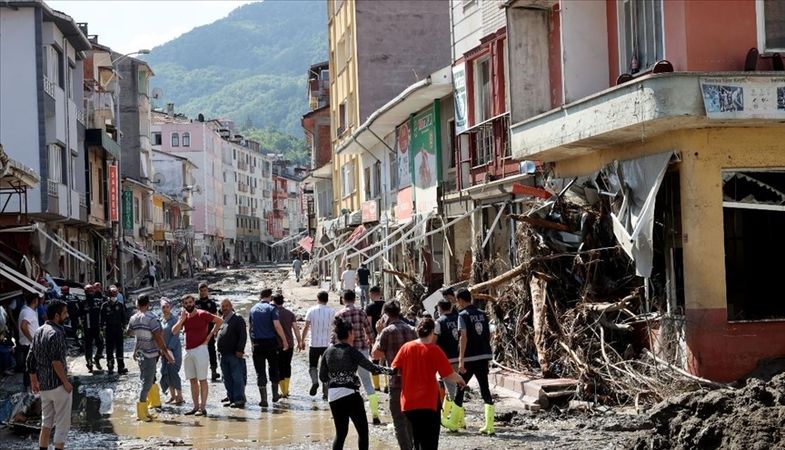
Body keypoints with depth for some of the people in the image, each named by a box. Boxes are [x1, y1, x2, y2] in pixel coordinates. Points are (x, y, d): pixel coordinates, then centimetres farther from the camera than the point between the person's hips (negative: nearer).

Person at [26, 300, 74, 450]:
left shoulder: (38, 332, 9)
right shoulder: (56, 333, -18)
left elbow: (31, 359, 12)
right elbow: (56, 362, -23)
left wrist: (34, 380, 19)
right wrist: (66, 382, -16)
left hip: (43, 385, 8)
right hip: (57, 384, -8)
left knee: (46, 422, 17)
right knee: (62, 424, 2)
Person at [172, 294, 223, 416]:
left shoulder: (202, 314, -6)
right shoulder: (184, 317, 11)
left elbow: (219, 320, -4)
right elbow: (174, 331, 4)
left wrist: (210, 335, -6)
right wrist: (182, 319, -6)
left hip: (200, 349, -7)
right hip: (188, 351, 7)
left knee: (202, 380, -5)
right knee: (192, 380, 9)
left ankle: (203, 408, -6)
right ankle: (196, 407, 14)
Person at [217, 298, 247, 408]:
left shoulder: (237, 319, -4)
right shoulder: (221, 320, 18)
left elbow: (243, 336, -11)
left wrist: (240, 350, -17)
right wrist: (219, 350, 16)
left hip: (235, 355, -8)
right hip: (224, 355, 8)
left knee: (237, 378, -8)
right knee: (227, 379, 10)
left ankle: (239, 399, -8)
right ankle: (231, 398, 15)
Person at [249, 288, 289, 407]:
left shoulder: (253, 309, 9)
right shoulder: (271, 308, -5)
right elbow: (277, 325, -15)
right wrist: (284, 340, -9)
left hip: (257, 343, 2)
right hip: (270, 342, -2)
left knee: (260, 371, 2)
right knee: (273, 368, 15)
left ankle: (263, 399, -3)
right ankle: (275, 395, 22)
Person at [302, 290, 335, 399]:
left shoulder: (312, 310, -3)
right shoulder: (332, 311, -1)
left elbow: (306, 327, -4)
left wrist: (302, 341, 5)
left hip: (314, 344, -1)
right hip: (327, 344, 1)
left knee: (313, 366, 12)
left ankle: (314, 381, -16)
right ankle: (325, 393, 6)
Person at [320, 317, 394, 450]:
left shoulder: (328, 352, 7)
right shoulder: (351, 351, -8)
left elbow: (322, 377, 10)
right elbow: (371, 367, -13)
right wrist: (391, 371, -9)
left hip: (333, 395, 6)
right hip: (350, 394, -6)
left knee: (340, 432, 14)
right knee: (363, 431, 5)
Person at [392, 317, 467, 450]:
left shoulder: (406, 347, 0)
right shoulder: (434, 350, -10)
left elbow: (395, 369, 4)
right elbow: (449, 375, -11)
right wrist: (459, 379, 9)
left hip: (408, 402, 4)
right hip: (428, 402, -4)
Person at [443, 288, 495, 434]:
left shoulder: (463, 315, -9)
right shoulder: (482, 314, 10)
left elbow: (464, 337, -18)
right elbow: (489, 335, 14)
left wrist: (461, 359, -20)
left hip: (469, 358, -6)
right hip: (484, 356, 6)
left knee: (459, 388, 9)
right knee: (485, 389, 5)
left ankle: (453, 423, 19)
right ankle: (489, 426, -2)